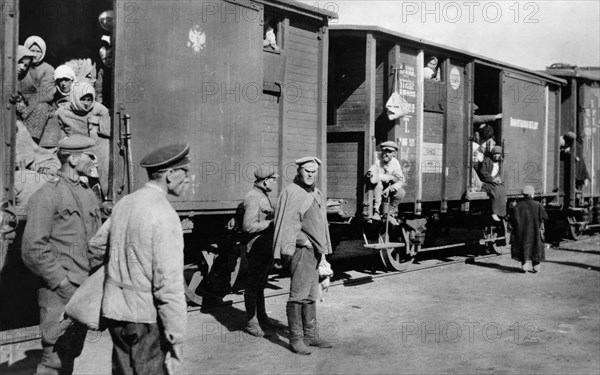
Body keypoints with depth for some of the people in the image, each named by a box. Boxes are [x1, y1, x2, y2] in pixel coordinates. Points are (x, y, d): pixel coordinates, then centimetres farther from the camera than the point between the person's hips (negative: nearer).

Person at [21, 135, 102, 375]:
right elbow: (33, 250, -14)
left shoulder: (89, 196, 14)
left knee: (71, 355, 14)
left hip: (85, 293, 7)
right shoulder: (47, 195, -9)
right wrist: (63, 285, -14)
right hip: (59, 295, -7)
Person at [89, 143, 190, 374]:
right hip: (145, 318, -8)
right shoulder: (164, 216, -18)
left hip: (115, 311, 8)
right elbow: (169, 283, -21)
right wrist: (176, 337, -17)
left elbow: (96, 246, 19)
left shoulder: (123, 203, 6)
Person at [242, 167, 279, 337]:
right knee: (253, 285, 0)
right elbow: (248, 226, -26)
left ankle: (261, 314, 35)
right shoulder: (253, 197, -18)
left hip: (267, 248, 10)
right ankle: (252, 322, 8)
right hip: (257, 248, -10)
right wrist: (271, 222, -21)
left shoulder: (264, 196, 15)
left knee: (261, 283, 21)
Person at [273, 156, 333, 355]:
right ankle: (295, 339, -2)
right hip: (301, 250, -9)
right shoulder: (291, 192, -12)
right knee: (299, 294, -8)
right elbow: (286, 223, -17)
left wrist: (323, 251, 20)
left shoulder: (316, 194, 16)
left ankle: (310, 335, 21)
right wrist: (287, 252, -21)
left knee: (311, 295, 13)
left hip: (314, 251, 9)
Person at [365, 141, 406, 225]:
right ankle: (376, 211, -33)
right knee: (378, 182, -36)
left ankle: (390, 213, -1)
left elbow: (401, 181, -9)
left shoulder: (395, 163, -5)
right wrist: (390, 177, -30)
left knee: (401, 192, -22)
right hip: (374, 190, -4)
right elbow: (373, 177, -41)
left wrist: (389, 189, -29)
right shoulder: (377, 163, -20)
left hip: (387, 189, 4)